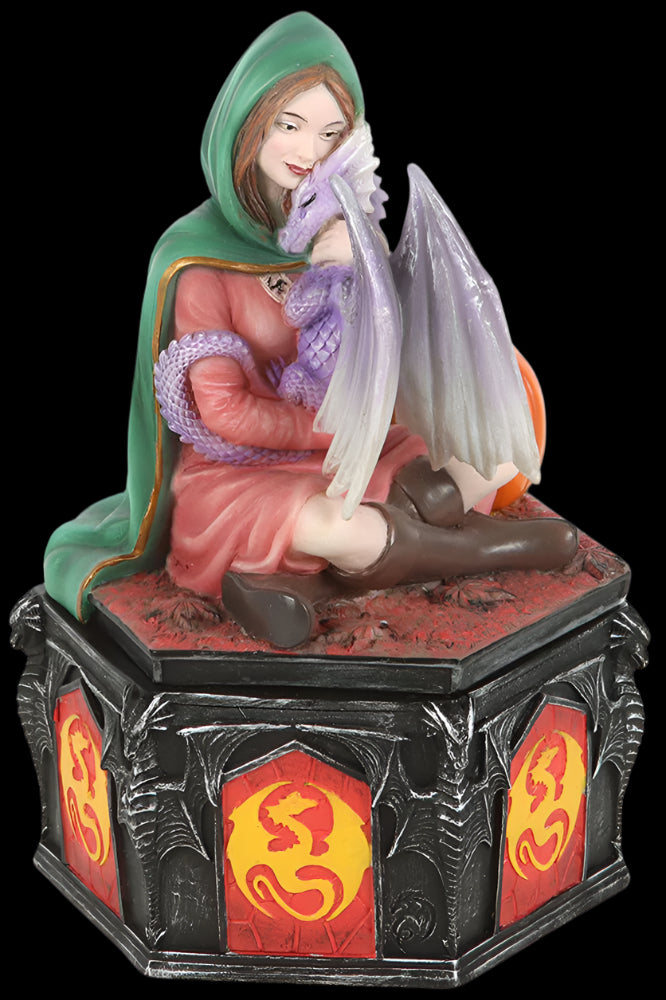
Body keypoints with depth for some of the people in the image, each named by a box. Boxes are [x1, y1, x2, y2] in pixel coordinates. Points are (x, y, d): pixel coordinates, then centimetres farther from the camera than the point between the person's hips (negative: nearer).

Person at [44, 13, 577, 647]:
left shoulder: (343, 231, 4)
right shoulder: (197, 256, -13)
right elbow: (224, 412, -14)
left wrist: (351, 277, -19)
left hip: (338, 454, 8)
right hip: (231, 472, -8)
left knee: (494, 465, -2)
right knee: (350, 531, -38)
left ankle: (284, 574, -18)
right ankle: (477, 548, -3)